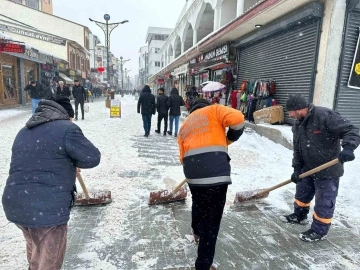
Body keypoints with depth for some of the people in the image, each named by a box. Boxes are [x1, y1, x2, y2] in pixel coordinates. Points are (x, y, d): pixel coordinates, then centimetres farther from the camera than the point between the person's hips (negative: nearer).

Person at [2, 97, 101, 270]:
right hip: (47, 209, -8)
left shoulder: (24, 132, 15)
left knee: (34, 249, 34)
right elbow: (92, 158, -11)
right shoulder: (67, 129, -11)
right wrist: (70, 161, 8)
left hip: (14, 205, 8)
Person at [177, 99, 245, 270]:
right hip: (216, 171, -5)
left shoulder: (184, 125, 25)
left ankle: (197, 231, 59)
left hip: (192, 173, 6)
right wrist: (230, 138, 11)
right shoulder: (213, 110, 12)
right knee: (212, 219, 7)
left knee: (198, 203, 34)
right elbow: (237, 119, -5)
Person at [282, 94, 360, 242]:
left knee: (324, 202, 5)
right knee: (302, 193, 22)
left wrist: (348, 148, -40)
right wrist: (297, 169, 2)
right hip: (308, 168, 8)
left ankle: (319, 231, 21)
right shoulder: (297, 125, 3)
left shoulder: (325, 115, -22)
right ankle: (299, 216, 44)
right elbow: (297, 150, 7)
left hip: (328, 170, -8)